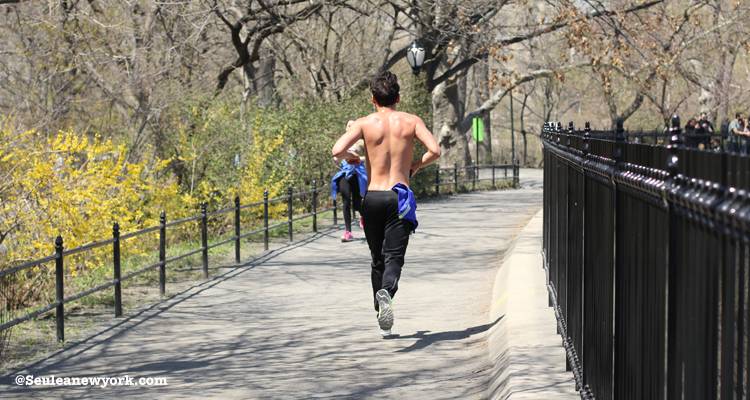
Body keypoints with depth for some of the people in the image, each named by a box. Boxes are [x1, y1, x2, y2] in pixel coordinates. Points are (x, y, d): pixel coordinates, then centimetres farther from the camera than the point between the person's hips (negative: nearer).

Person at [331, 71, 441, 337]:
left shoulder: (364, 123, 1)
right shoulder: (411, 121, 3)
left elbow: (337, 150, -12)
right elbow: (435, 150, -8)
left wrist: (350, 156, 11)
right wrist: (416, 165, 11)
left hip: (372, 197, 1)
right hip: (399, 197, -1)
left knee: (377, 260, 15)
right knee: (394, 257, -6)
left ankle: (382, 318, 20)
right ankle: (386, 292, -38)